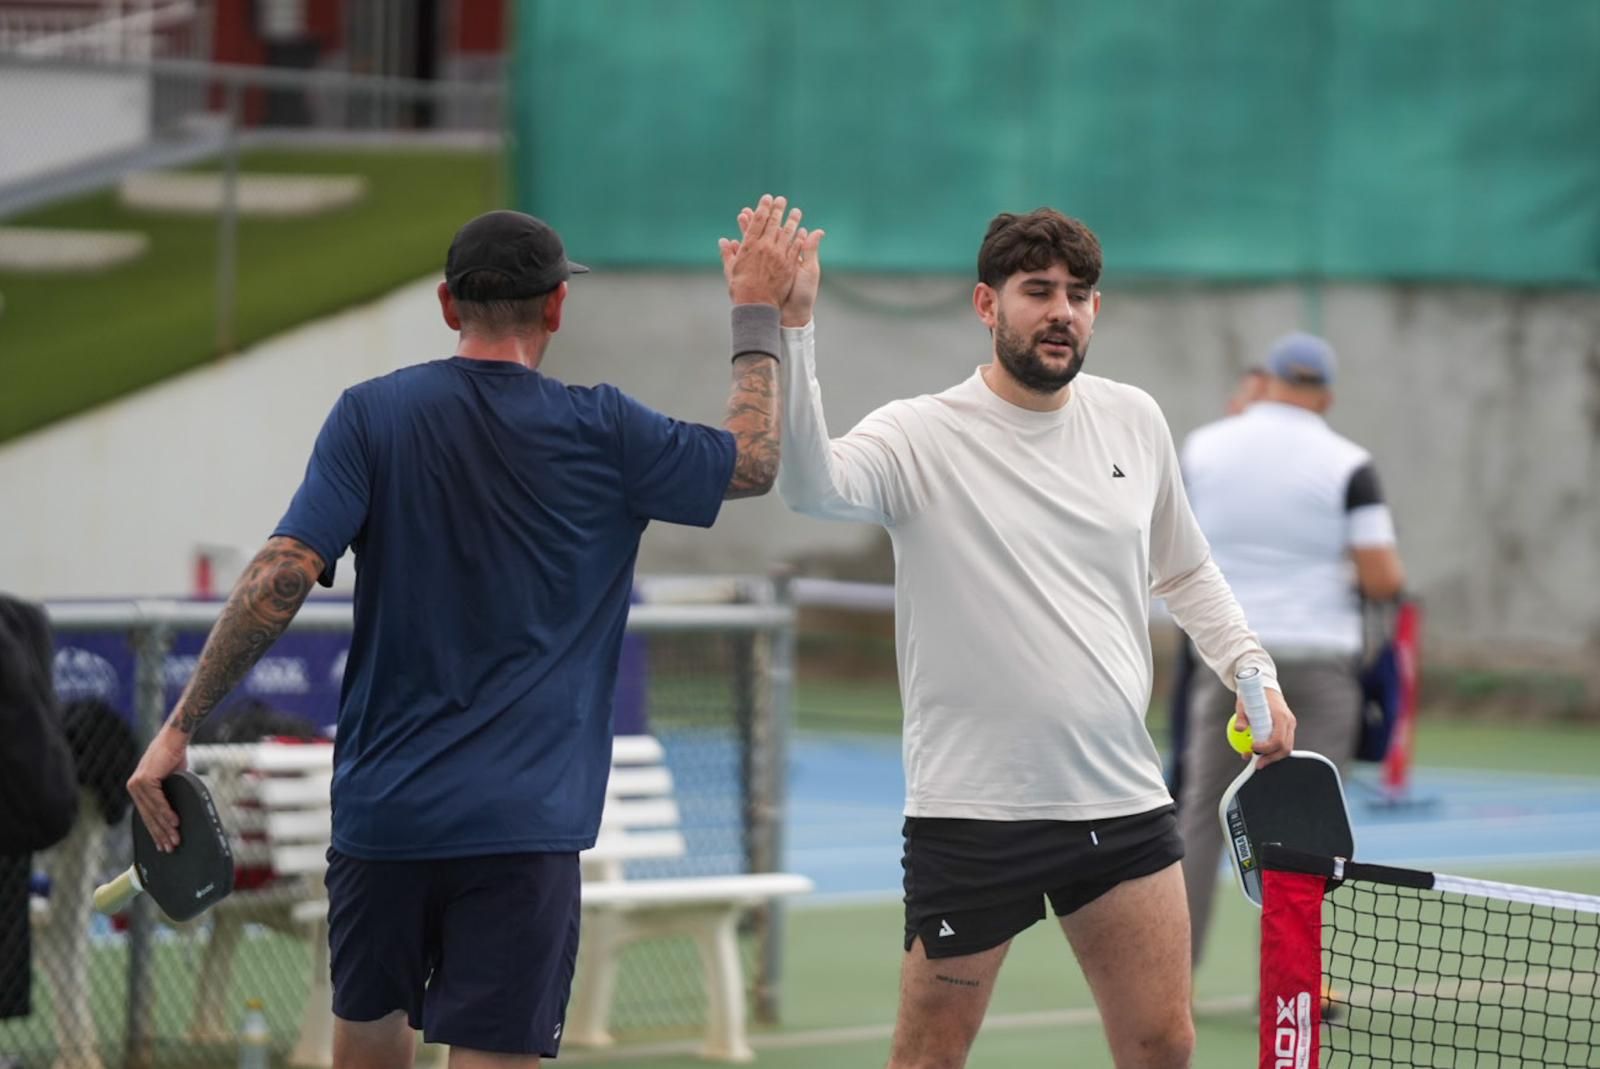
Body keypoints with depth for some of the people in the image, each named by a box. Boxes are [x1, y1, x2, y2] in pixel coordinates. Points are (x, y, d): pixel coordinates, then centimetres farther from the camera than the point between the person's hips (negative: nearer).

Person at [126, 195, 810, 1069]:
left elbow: (282, 577, -10)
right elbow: (754, 461, 11)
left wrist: (181, 726, -7)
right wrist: (757, 316, 22)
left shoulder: (371, 416, -2)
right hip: (522, 823, -2)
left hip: (382, 802, 2)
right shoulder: (600, 432, -3)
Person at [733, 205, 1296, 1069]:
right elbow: (813, 485, -31)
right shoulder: (922, 437, -9)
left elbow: (1184, 570, 24)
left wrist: (1254, 672, 10)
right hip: (972, 811, -5)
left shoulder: (1134, 421, 8)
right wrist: (791, 328, -42)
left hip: (1123, 802, 5)